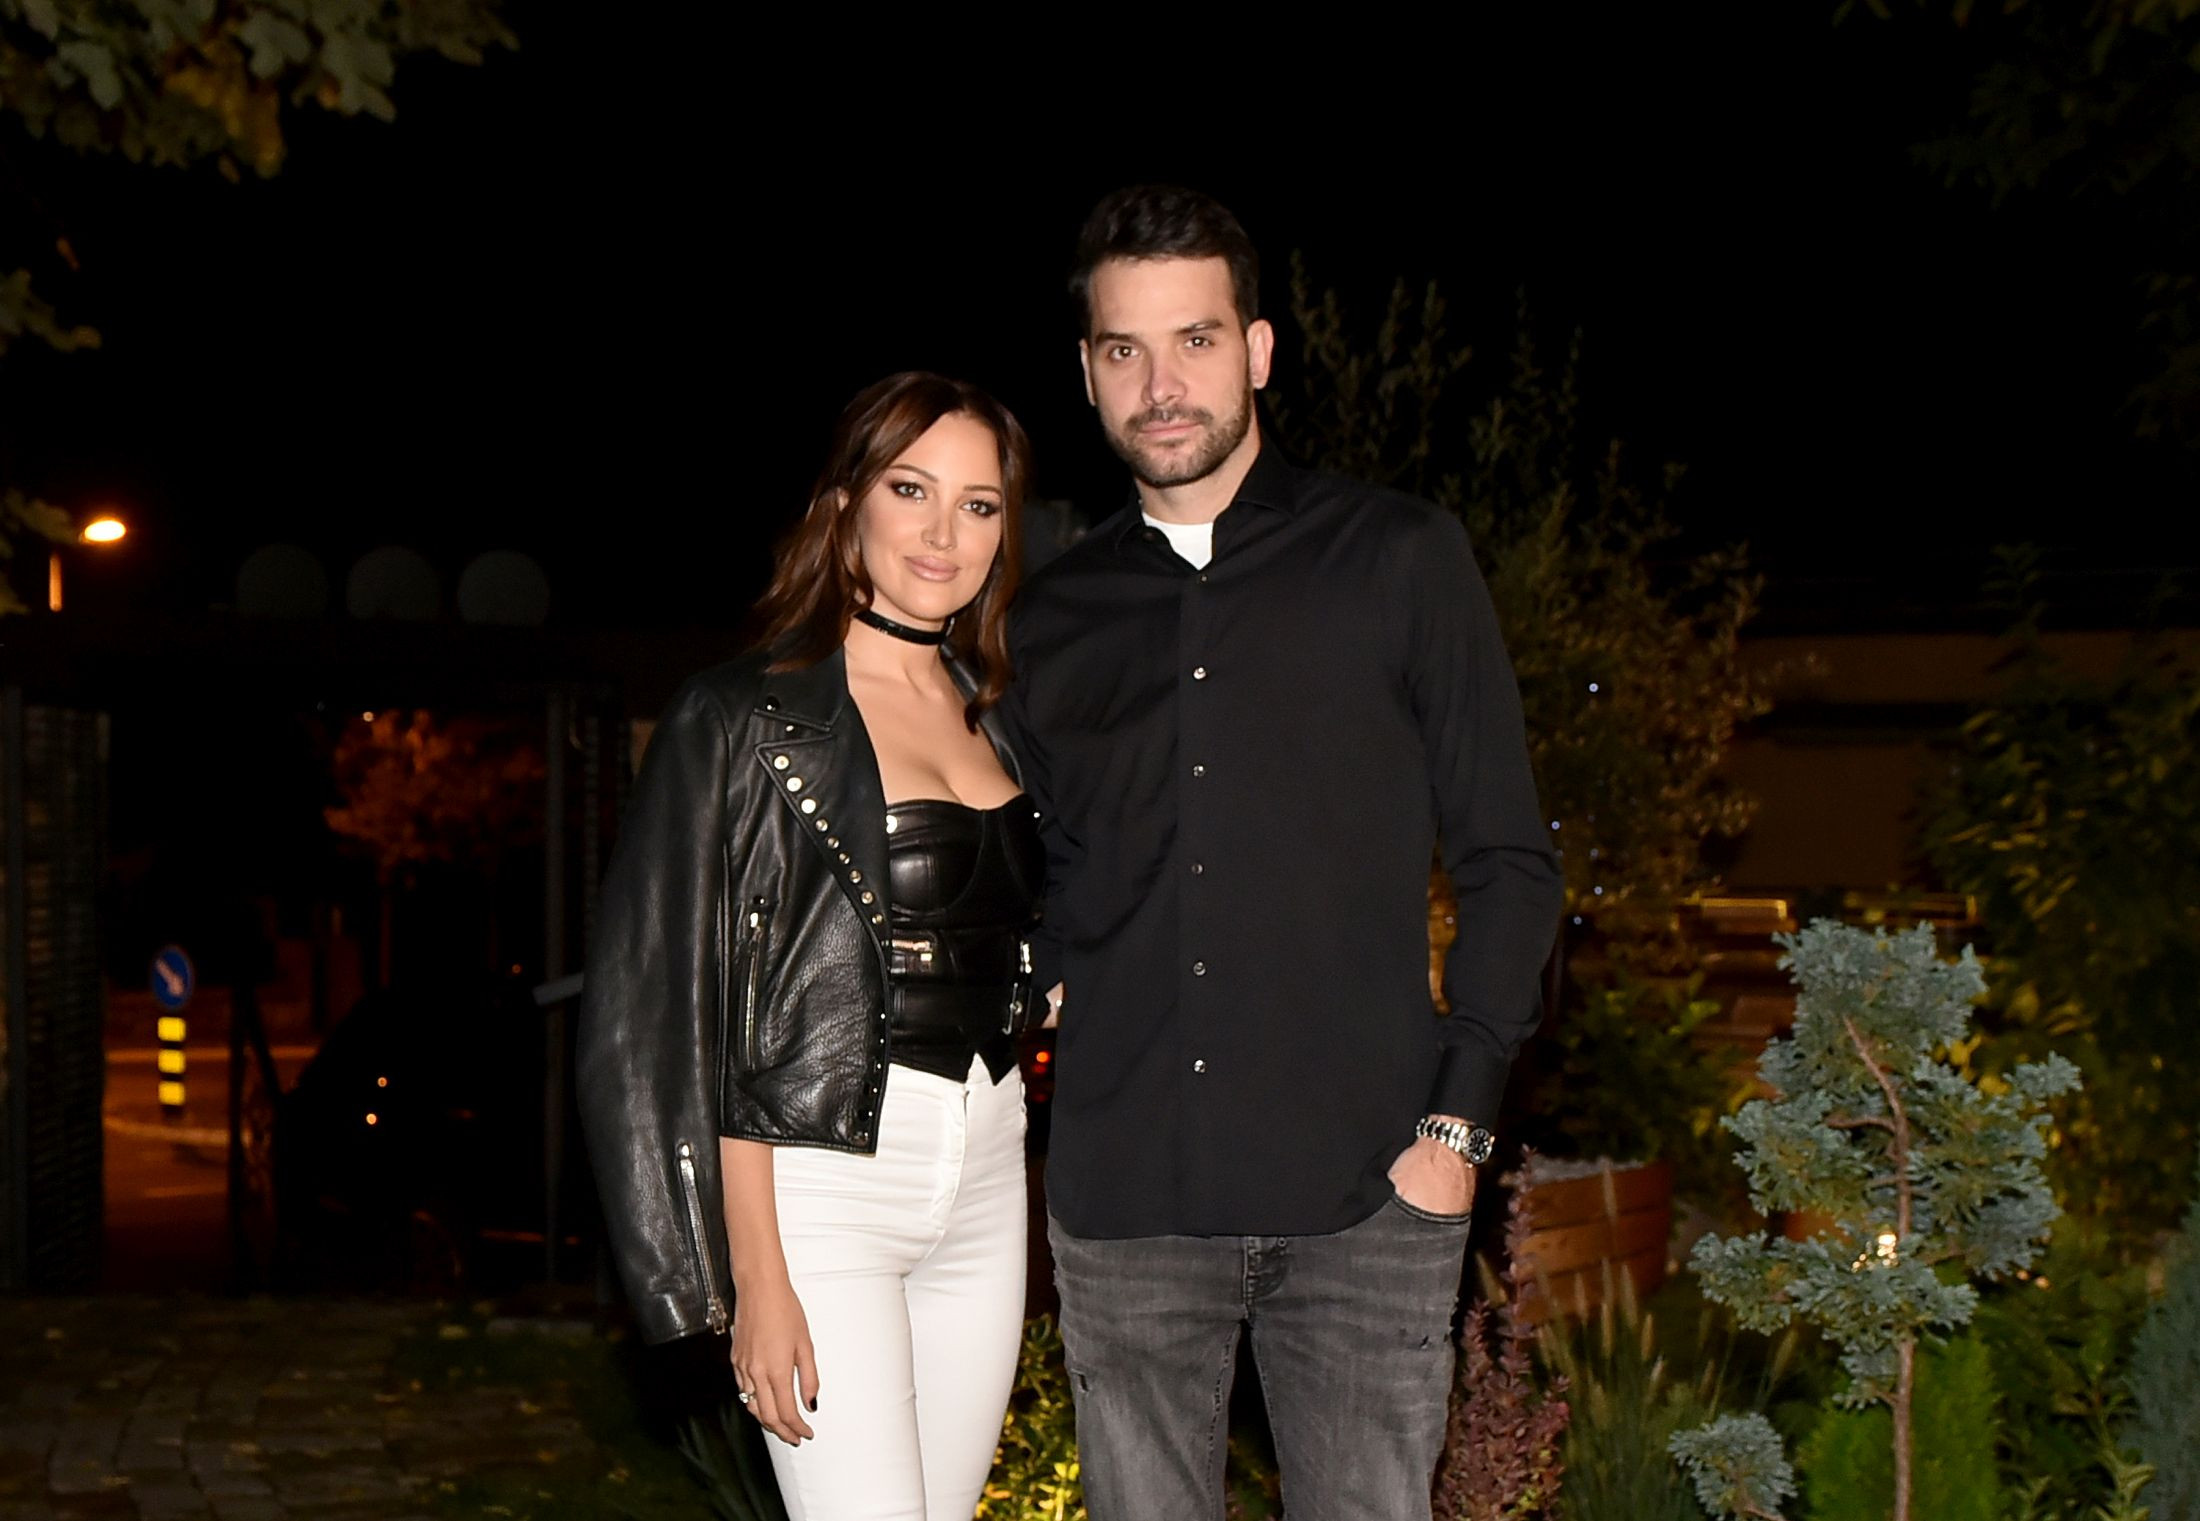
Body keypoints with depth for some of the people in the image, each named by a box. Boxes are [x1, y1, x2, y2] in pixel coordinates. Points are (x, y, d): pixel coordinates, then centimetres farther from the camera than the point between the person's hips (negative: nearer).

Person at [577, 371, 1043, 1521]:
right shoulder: (748, 717, -6)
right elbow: (682, 1015, -10)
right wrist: (755, 1277, -14)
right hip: (817, 1188, -6)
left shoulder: (992, 720, 13)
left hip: (983, 1185, 6)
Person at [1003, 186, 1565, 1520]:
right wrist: (1032, 982, 1)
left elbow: (1508, 859, 3)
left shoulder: (1400, 560, 3)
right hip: (1125, 1194, 3)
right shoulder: (1055, 621, 13)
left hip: (1365, 1191, -3)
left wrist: (1460, 1120, -5)